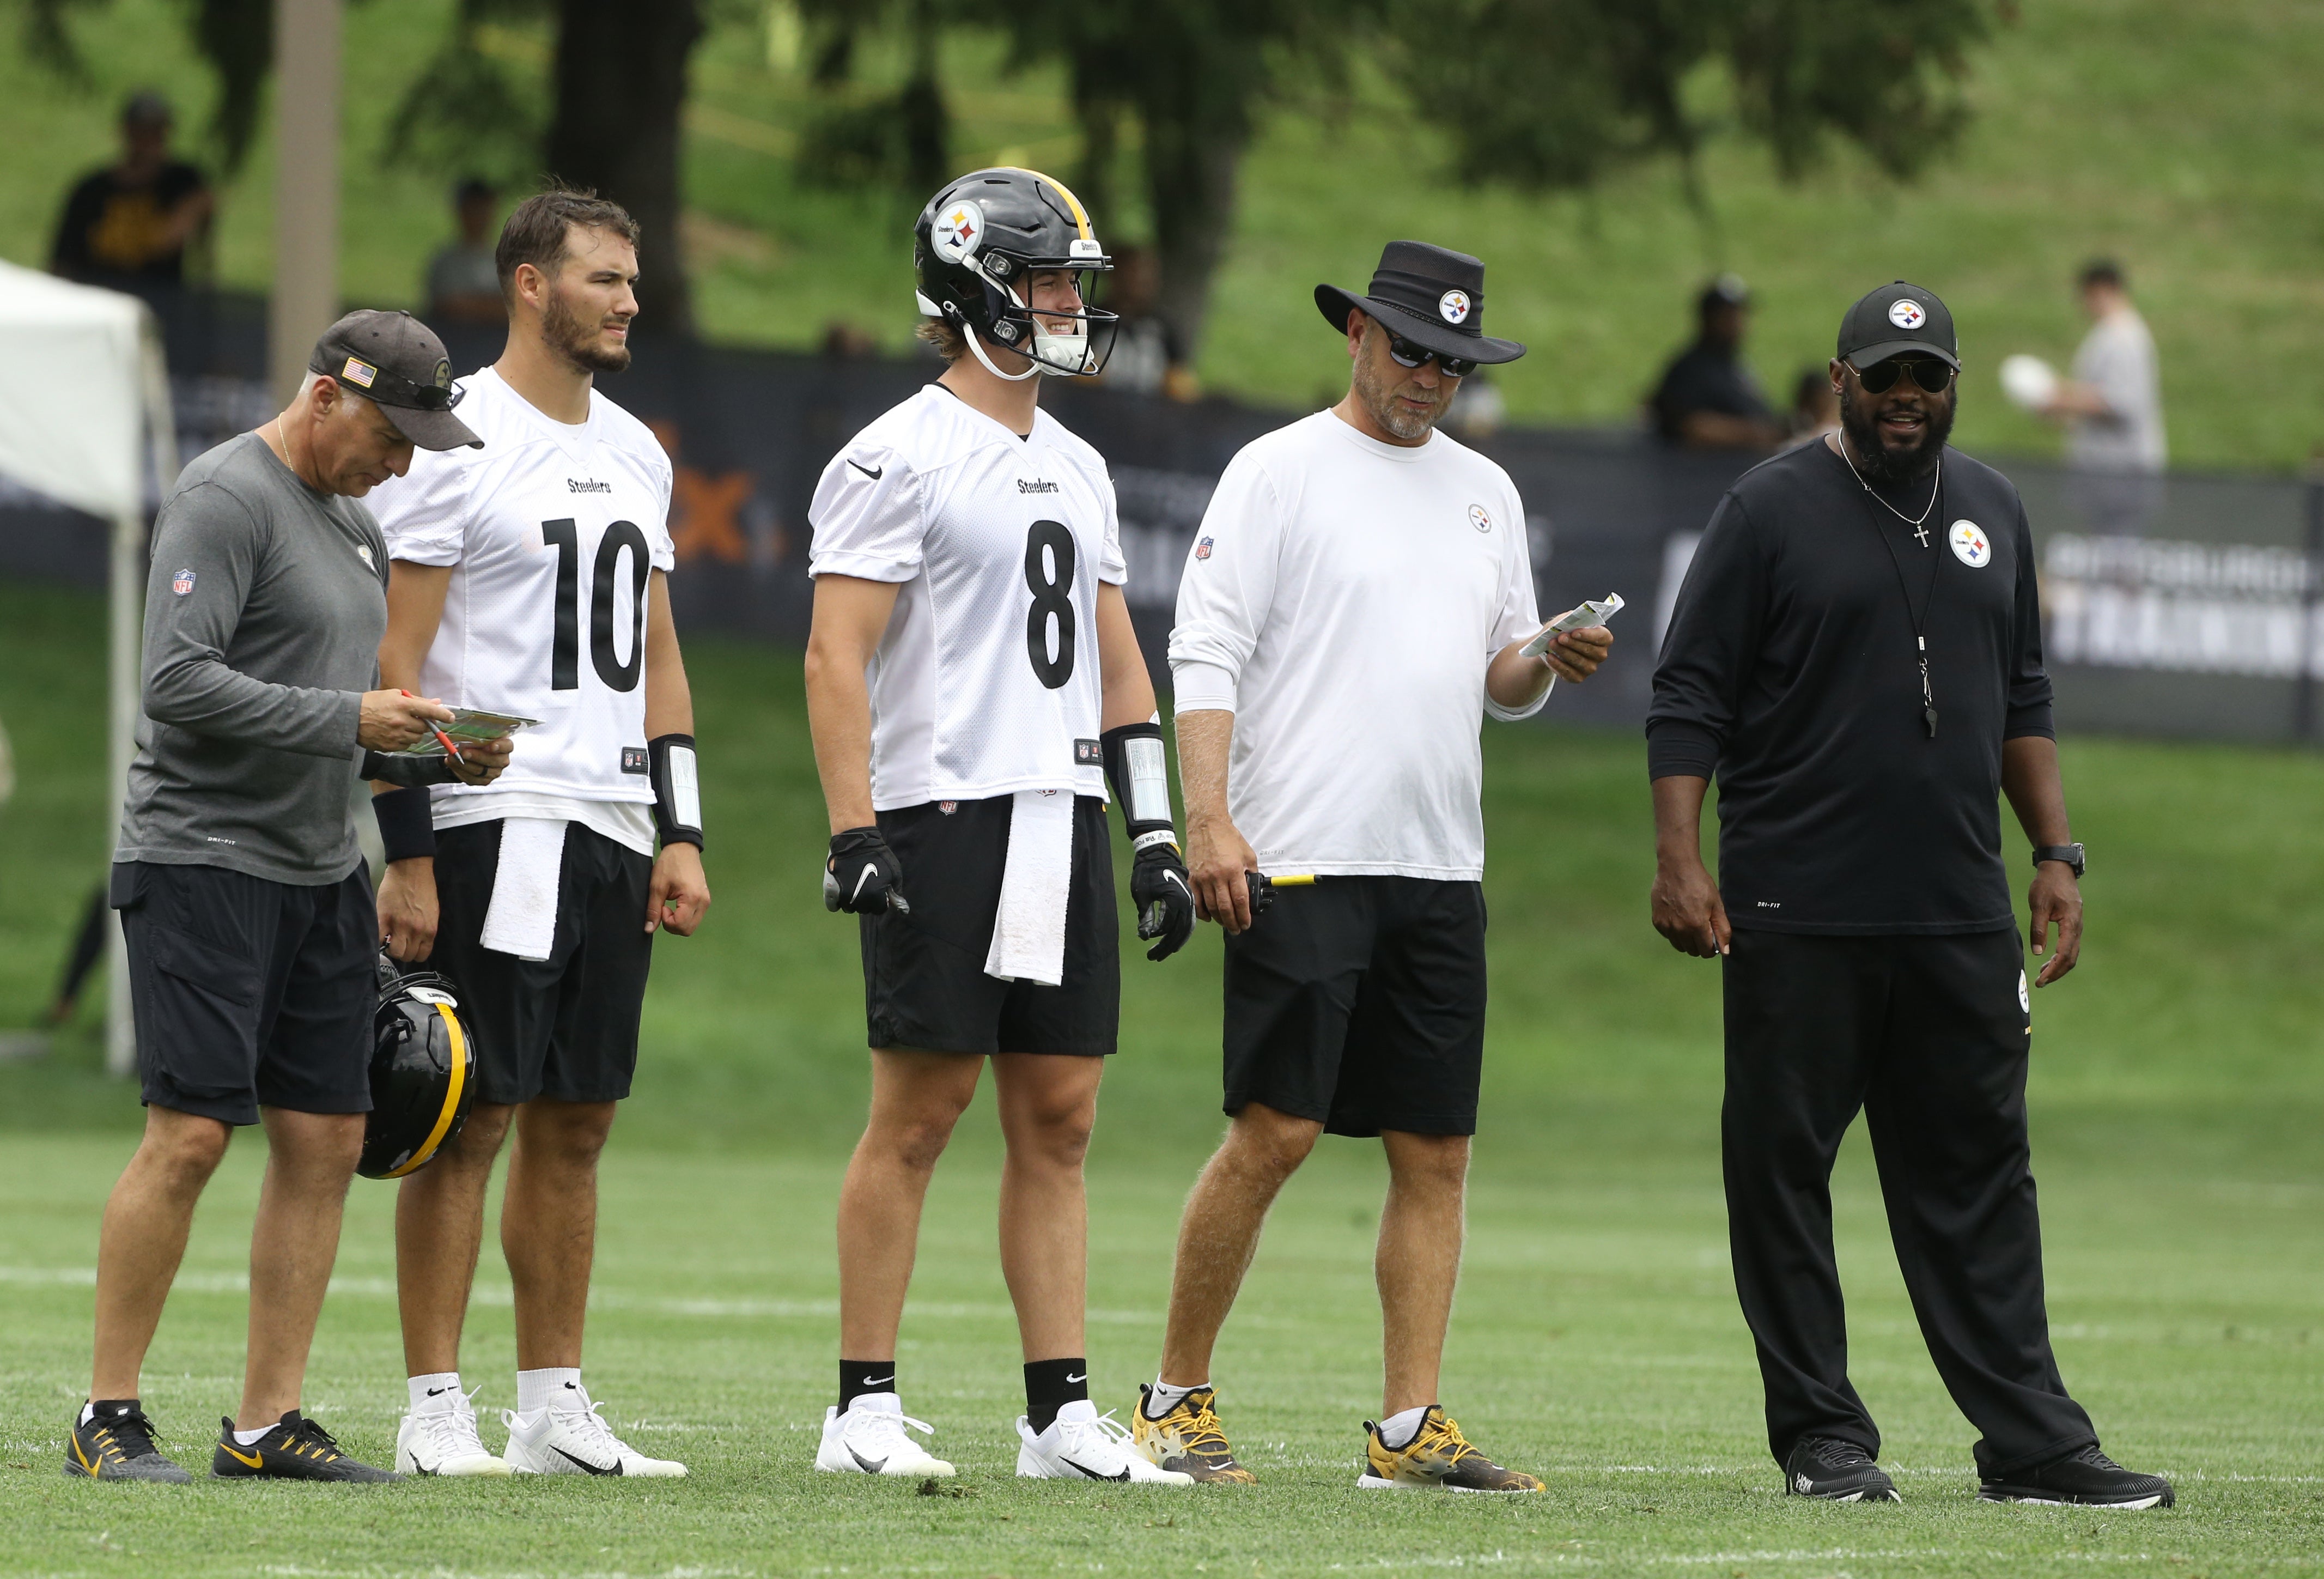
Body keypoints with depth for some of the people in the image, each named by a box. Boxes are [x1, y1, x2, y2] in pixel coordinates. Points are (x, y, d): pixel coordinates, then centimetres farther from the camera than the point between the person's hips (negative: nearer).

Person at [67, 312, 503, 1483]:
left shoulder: (356, 528, 18)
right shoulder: (225, 499, -10)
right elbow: (179, 682, -20)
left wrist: (442, 758, 6)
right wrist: (346, 720, -21)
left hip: (322, 871, 9)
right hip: (202, 864, -9)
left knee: (325, 1141, 3)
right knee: (191, 1135, -13)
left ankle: (267, 1420, 7)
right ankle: (108, 1418, -6)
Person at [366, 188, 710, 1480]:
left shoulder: (635, 455, 16)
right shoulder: (459, 442, -7)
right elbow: (396, 661, -10)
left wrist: (682, 834, 12)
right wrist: (409, 856, -14)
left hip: (615, 829, 7)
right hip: (492, 825, -7)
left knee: (578, 1123, 9)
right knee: (473, 1119, -5)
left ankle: (555, 1408, 14)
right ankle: (437, 1411, -1)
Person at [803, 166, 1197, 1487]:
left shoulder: (1078, 470, 17)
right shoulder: (900, 459, -6)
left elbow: (1116, 661, 21)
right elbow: (838, 657, -11)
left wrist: (1156, 832, 15)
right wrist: (855, 835, -18)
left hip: (1063, 820, 7)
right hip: (945, 818, -7)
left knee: (1059, 1118, 5)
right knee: (923, 1107, -6)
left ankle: (1062, 1414, 6)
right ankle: (866, 1410, -1)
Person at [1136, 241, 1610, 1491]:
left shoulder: (1484, 491, 18)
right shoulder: (1277, 472, -1)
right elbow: (1204, 656, -7)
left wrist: (1549, 665, -3)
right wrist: (1208, 819, -18)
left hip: (1440, 872, 6)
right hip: (1302, 864, -6)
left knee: (1435, 1152, 2)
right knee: (1274, 1132, -10)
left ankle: (1411, 1427, 5)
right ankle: (1177, 1400, 2)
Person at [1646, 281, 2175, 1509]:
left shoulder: (1992, 513, 15)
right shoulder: (1772, 509, -1)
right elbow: (1689, 698, -3)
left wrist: (2056, 854, 13)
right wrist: (1680, 859, -13)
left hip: (1960, 919, 4)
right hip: (1797, 914, -4)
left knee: (1978, 1177, 4)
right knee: (1782, 1170, -1)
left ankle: (2031, 1442, 4)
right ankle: (1822, 1439, 5)